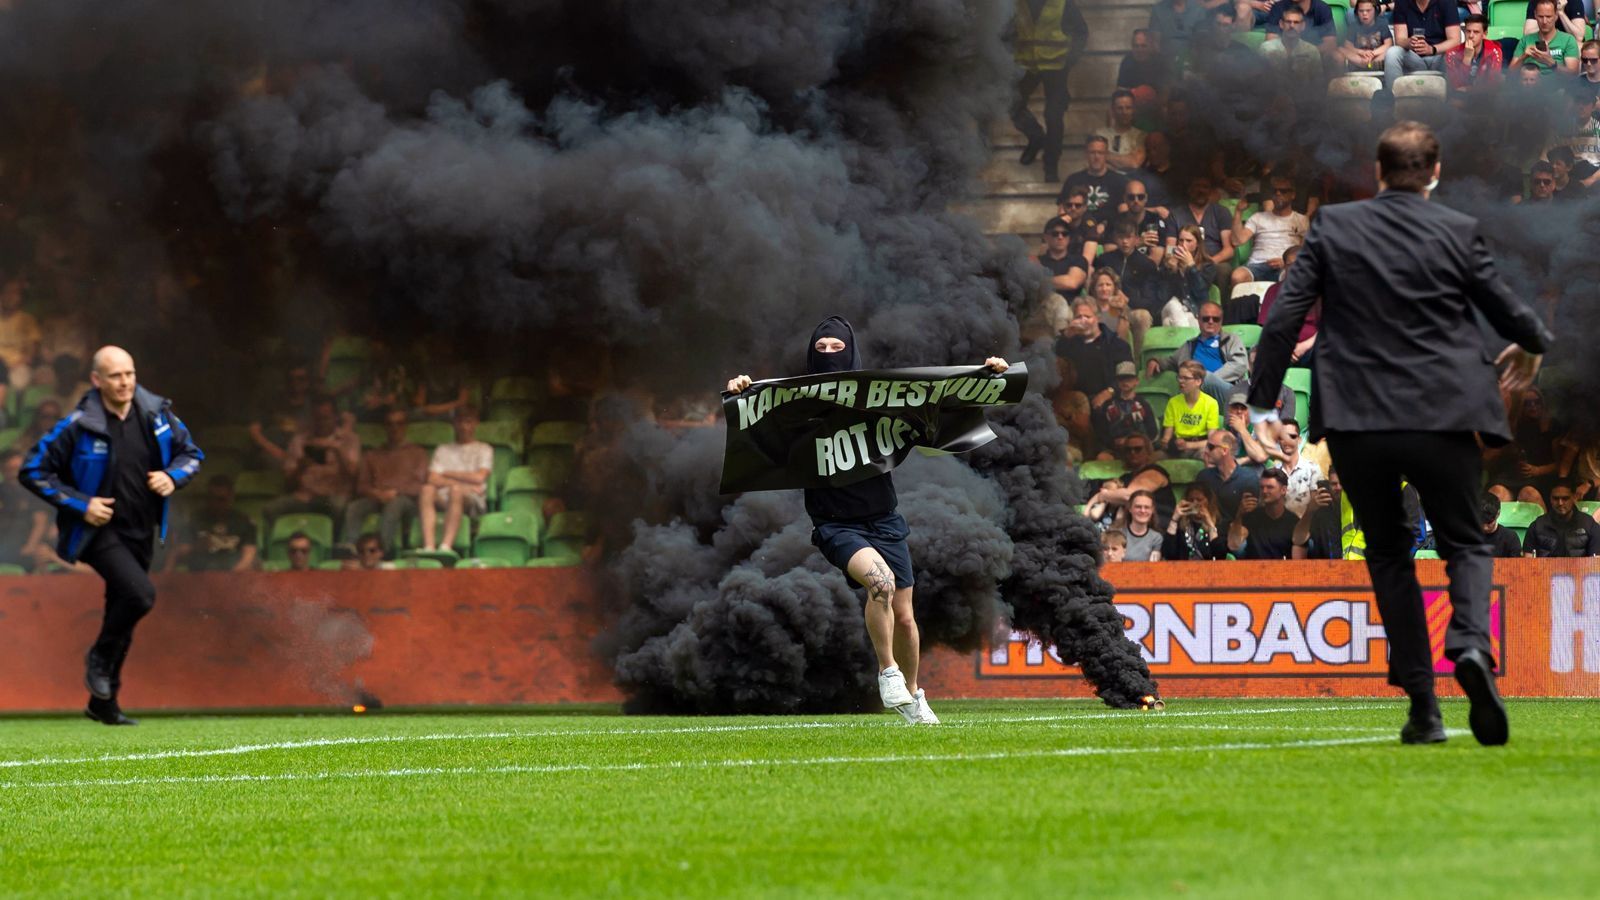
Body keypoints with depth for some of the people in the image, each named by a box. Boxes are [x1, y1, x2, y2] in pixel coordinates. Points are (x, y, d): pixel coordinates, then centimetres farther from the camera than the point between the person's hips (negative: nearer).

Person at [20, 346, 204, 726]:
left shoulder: (157, 415, -2)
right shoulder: (79, 426, -16)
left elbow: (191, 453, 13)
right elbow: (33, 471, -11)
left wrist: (173, 476, -9)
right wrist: (80, 504, -18)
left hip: (140, 533, 6)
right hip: (97, 532, -6)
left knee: (124, 611, 12)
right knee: (140, 595, -25)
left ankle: (103, 704, 27)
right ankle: (100, 659, 2)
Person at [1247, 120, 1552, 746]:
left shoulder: (1333, 226, 0)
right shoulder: (1460, 232, -1)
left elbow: (1284, 317, -3)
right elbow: (1502, 306, 9)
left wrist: (1262, 402, 4)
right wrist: (1532, 344, 32)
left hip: (1357, 421, 1)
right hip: (1444, 416, -1)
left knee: (1388, 553, 14)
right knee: (1465, 542, 13)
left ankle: (1423, 707, 8)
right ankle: (1470, 643, -20)